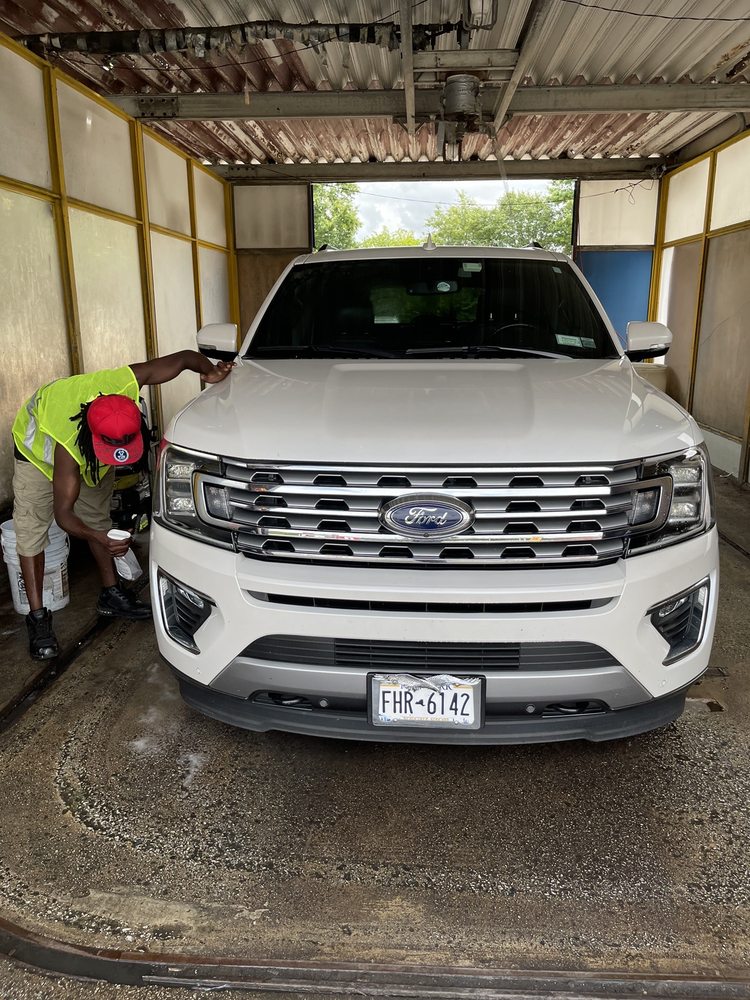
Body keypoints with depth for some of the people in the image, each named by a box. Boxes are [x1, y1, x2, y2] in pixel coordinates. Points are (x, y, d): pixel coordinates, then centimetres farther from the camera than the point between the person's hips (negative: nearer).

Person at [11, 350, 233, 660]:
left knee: (98, 518, 10)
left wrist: (209, 370, -49)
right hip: (38, 447, -4)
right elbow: (63, 513, -40)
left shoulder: (127, 382, -39)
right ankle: (38, 617, -4)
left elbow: (184, 357, -28)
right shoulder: (69, 445, -47)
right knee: (31, 529, -10)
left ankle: (111, 595, 21)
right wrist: (101, 540, -56)